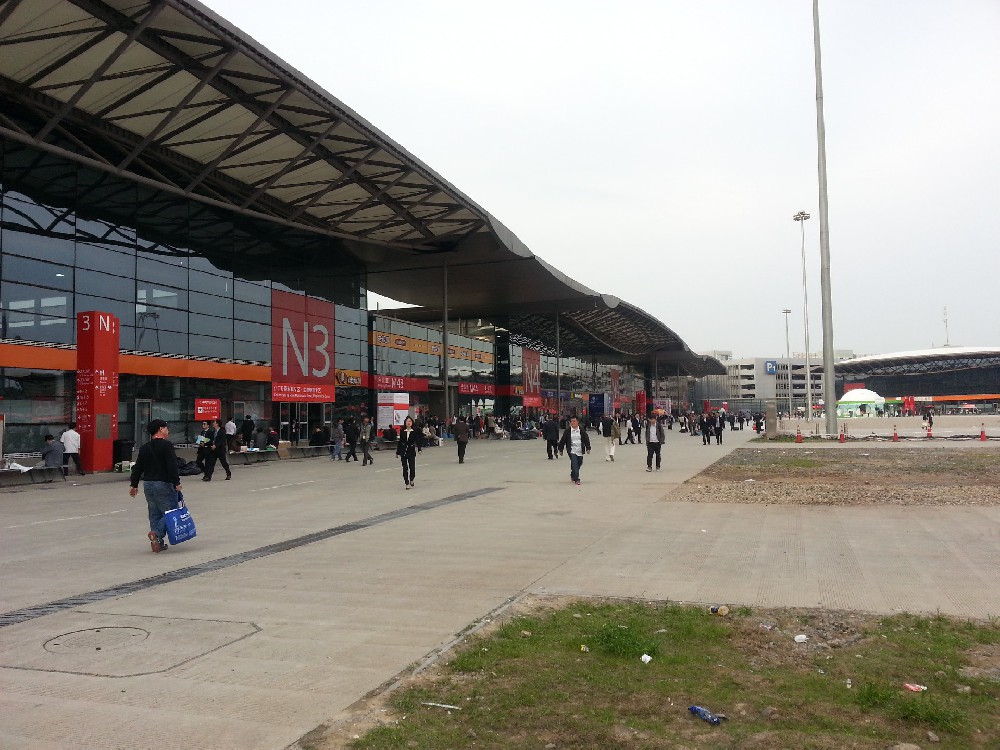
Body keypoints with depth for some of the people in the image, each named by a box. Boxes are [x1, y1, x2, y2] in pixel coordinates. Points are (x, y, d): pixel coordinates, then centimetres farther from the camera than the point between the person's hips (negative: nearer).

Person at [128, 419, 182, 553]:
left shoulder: (144, 448, 11)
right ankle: (157, 533, -19)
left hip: (148, 484, 7)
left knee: (154, 514, 13)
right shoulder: (167, 445, -11)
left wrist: (134, 485, 19)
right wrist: (176, 483, -18)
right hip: (164, 484, -7)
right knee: (170, 512, -1)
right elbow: (172, 466, -19)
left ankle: (158, 542, 13)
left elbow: (138, 467, 13)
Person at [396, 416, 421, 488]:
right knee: (405, 468, 1)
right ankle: (407, 483, 9)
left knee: (412, 467, -1)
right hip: (403, 451, 1)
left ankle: (411, 480, 27)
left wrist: (419, 448, -22)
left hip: (411, 451, -1)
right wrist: (398, 452, 7)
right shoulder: (402, 432, 1)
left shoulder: (415, 431, -2)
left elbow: (417, 440, -6)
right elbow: (400, 442, 6)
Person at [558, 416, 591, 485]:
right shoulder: (567, 431, -2)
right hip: (572, 450, -3)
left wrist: (588, 448, -1)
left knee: (579, 464, 12)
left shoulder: (582, 430, 3)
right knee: (575, 464, -14)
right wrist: (561, 449, 5)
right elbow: (563, 441, 4)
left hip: (580, 451, 3)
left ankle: (573, 476, 35)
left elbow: (586, 439, 6)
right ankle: (576, 479, -12)